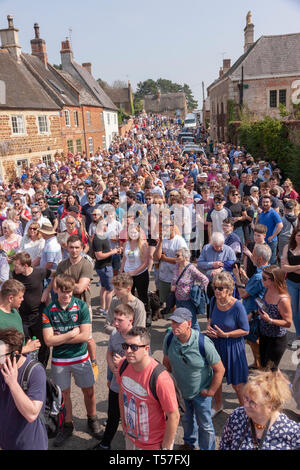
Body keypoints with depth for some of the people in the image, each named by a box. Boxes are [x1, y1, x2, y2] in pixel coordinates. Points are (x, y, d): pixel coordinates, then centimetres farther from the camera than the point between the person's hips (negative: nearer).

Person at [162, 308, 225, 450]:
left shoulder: (203, 343, -30)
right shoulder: (169, 338, -18)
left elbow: (219, 369, -20)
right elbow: (166, 361, 1)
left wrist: (211, 391, -13)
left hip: (200, 391, -4)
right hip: (181, 389, 4)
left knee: (204, 424, 10)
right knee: (187, 419, 26)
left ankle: (207, 448, 37)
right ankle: (190, 443, 54)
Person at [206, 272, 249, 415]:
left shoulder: (237, 306, -24)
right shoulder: (214, 300, -7)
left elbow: (245, 330, -16)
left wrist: (225, 334, -22)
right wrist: (208, 327, -8)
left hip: (233, 346, -5)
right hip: (216, 344, 5)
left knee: (237, 384, 10)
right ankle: (218, 406, 47)